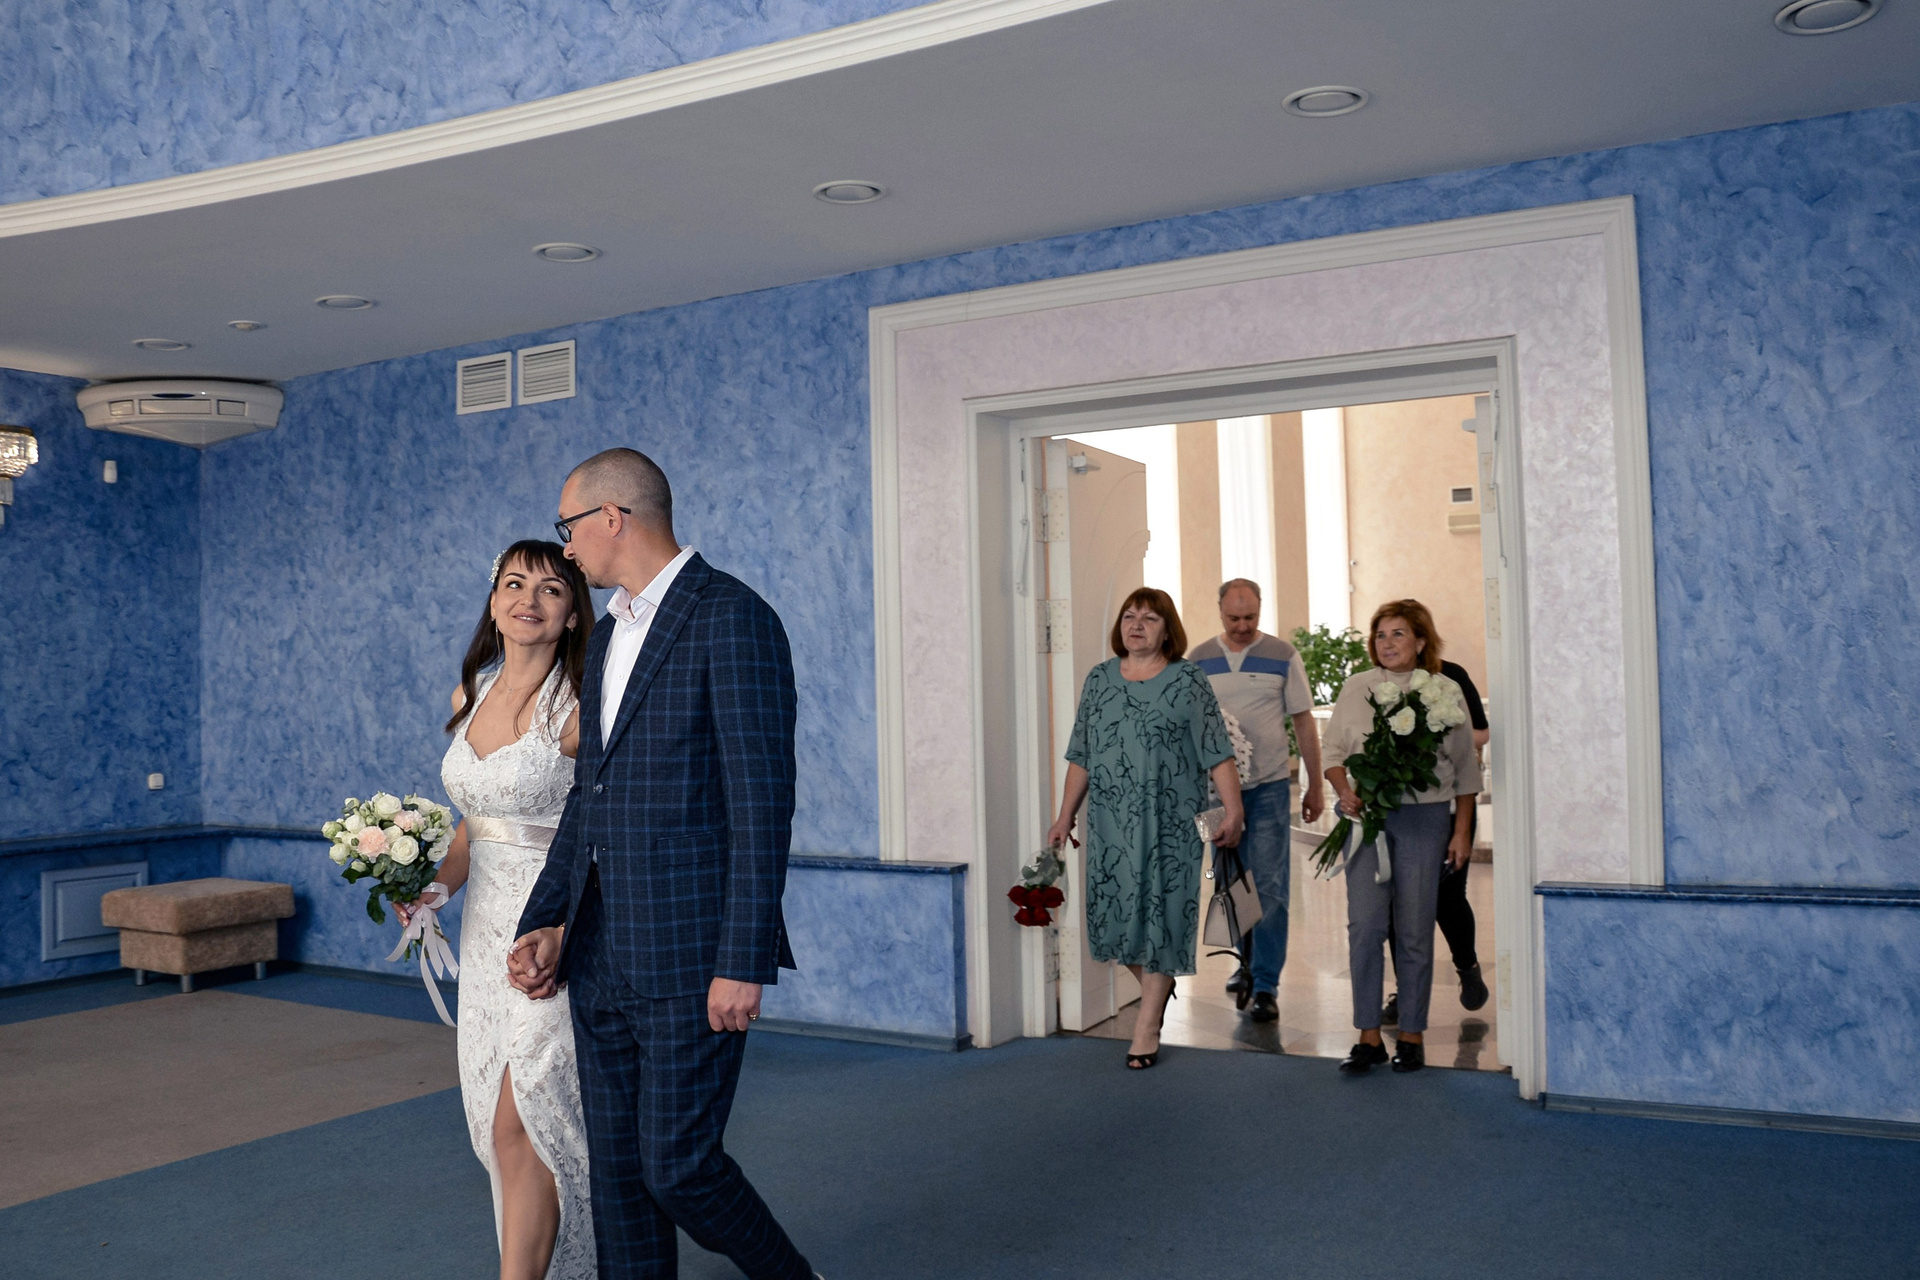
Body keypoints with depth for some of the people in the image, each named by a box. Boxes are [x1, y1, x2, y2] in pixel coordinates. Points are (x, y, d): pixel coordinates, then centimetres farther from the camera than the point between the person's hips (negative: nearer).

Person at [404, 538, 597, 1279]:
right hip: (485, 927, 7)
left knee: (519, 1126, -7)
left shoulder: (578, 706, -13)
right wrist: (440, 888, 3)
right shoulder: (471, 694, 8)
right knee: (497, 1125, 13)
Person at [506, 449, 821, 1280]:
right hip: (603, 953, 8)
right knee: (617, 1167, 12)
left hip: (691, 954, -8)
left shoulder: (732, 620, -12)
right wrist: (549, 923, 8)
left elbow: (762, 803, -17)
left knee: (677, 1164, -3)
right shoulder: (608, 634, 16)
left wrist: (743, 962, -19)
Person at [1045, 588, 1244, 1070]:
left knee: (1161, 914, 0)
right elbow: (1081, 756, 12)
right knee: (1118, 912, 7)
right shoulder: (1099, 679, 9)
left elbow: (1217, 754, -6)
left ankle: (1146, 1026, 9)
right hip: (1111, 822, 4)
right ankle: (1158, 987, 34)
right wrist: (1066, 815, 10)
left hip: (1170, 823, -4)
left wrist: (1233, 811, -15)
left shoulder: (1188, 682, -2)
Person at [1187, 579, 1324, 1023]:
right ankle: (1248, 962, 32)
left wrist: (1315, 786, 4)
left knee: (1269, 887, -5)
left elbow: (1304, 723, 4)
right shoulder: (1198, 660, 5)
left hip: (1269, 786, -2)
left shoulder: (1282, 656, 0)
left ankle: (1265, 985, 1)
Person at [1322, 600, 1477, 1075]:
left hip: (1424, 818, -1)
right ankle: (1369, 1036, 5)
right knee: (1365, 924, -4)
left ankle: (1412, 1035, 15)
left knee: (1414, 930, 3)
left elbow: (1464, 769, 7)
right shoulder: (1356, 688, 8)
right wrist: (1345, 793, -8)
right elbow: (1333, 751, 10)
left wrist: (1461, 832, 5)